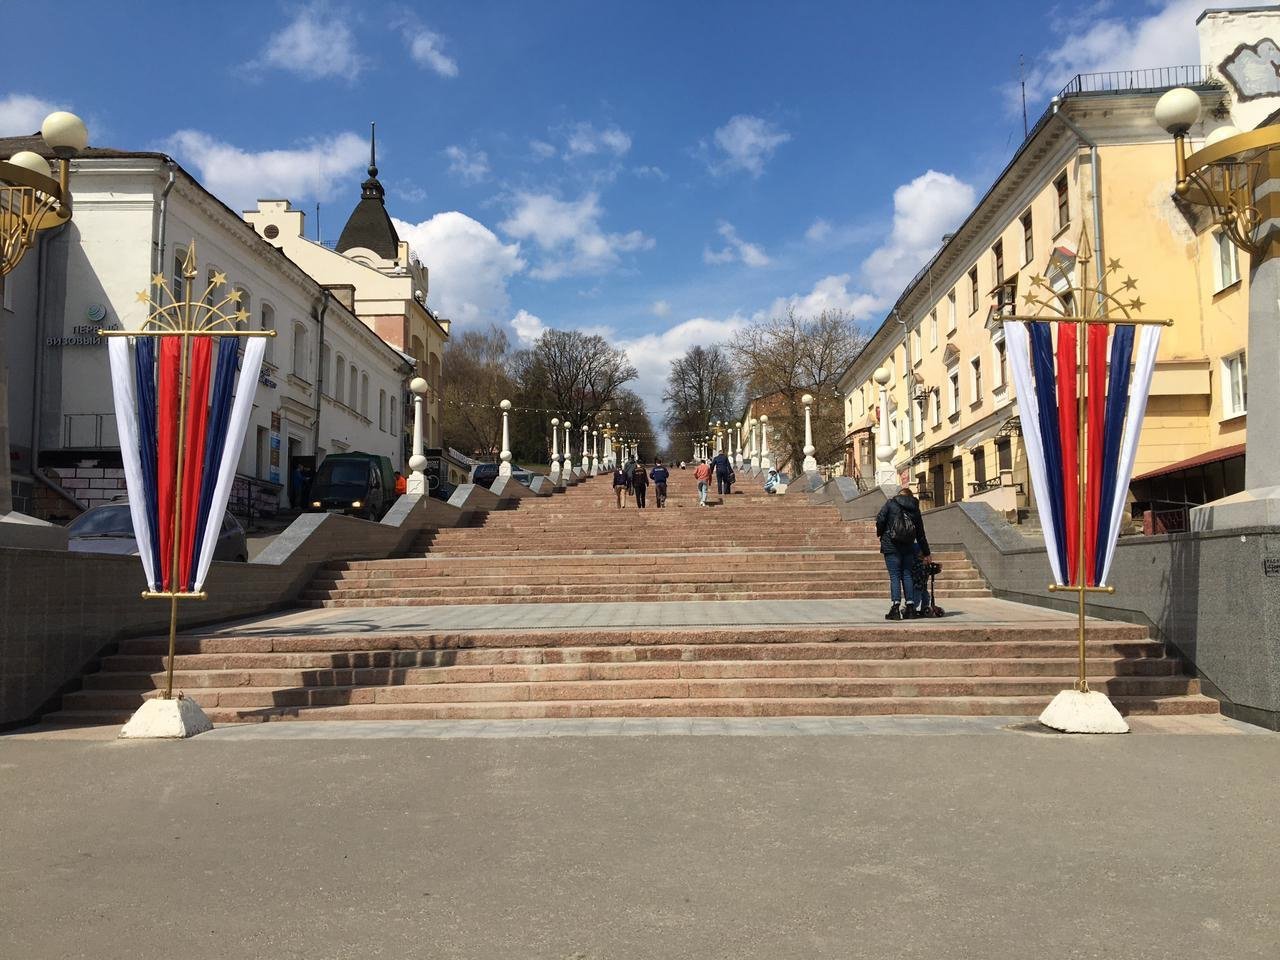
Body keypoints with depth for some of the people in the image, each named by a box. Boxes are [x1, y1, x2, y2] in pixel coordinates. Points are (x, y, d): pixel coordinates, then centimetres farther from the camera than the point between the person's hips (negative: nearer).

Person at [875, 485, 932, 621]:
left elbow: (880, 519, -10)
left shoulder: (891, 504, 1)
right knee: (907, 575, 9)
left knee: (895, 576, -5)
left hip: (891, 546, -4)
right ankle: (910, 607, 7)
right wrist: (926, 554, 24)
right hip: (909, 547, 4)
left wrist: (880, 534, 10)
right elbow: (921, 534, 17)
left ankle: (896, 607, -12)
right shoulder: (915, 509, 14)